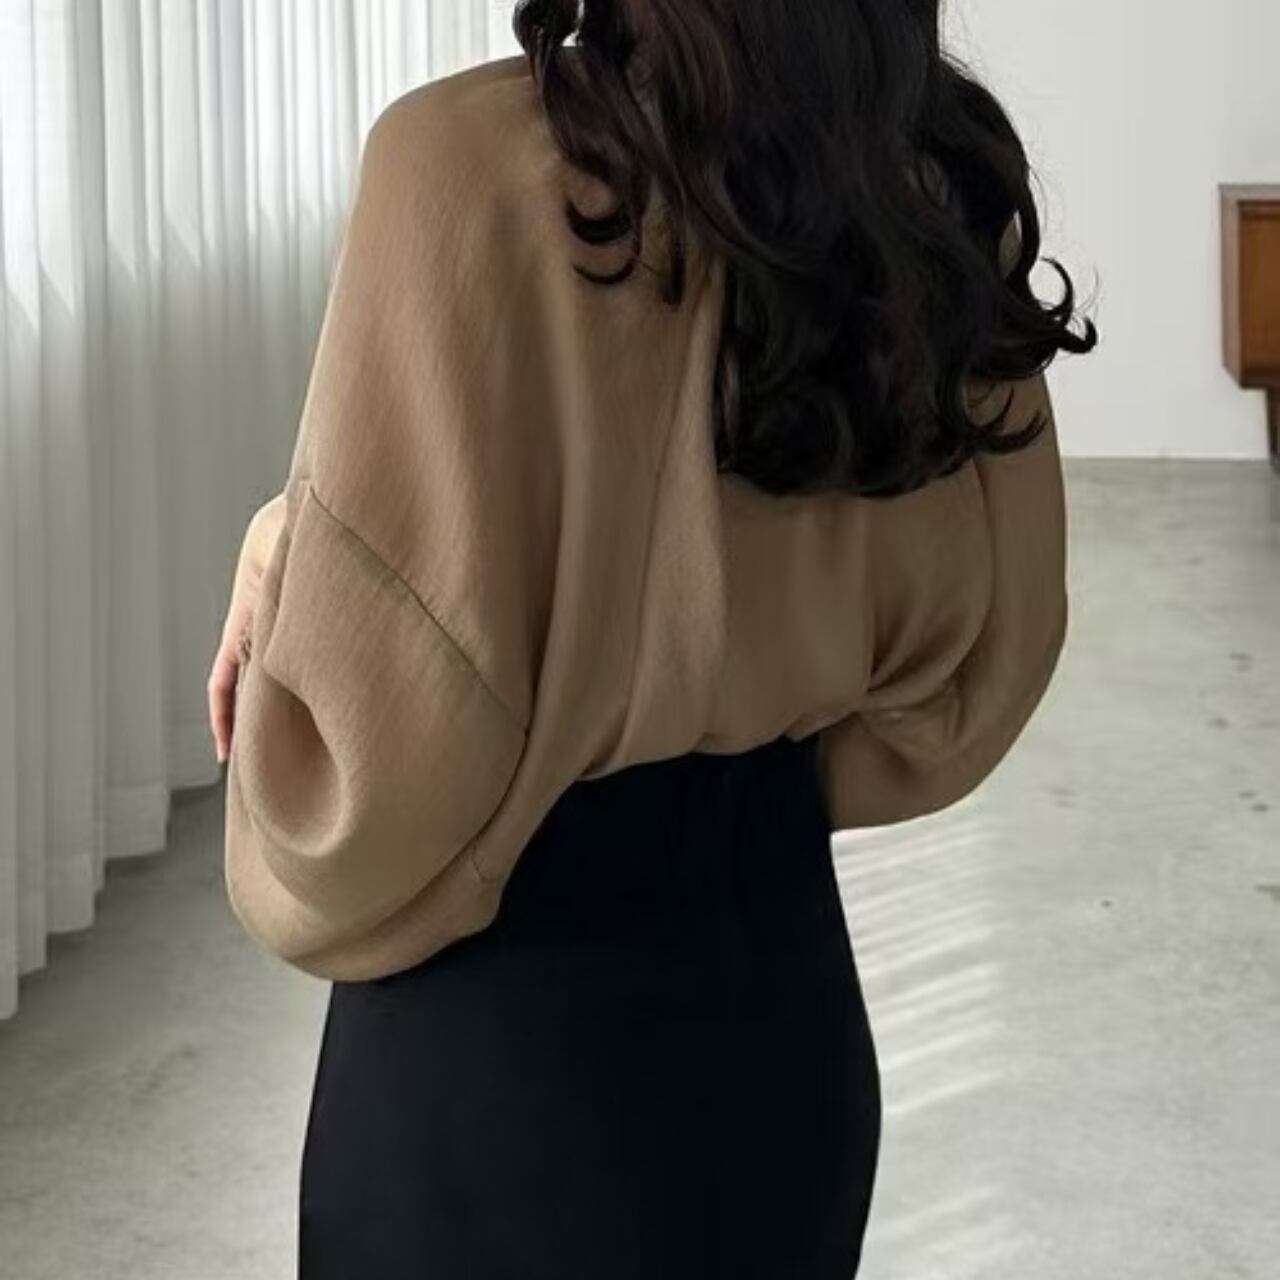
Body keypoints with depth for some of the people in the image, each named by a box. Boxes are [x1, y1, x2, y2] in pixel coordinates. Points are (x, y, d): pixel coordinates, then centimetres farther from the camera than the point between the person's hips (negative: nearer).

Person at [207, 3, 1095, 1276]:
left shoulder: (479, 163, -21)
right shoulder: (934, 179, -3)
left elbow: (384, 707, -21)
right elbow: (978, 657, 6)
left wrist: (276, 577, -1)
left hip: (506, 1029, -5)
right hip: (787, 1001, 6)